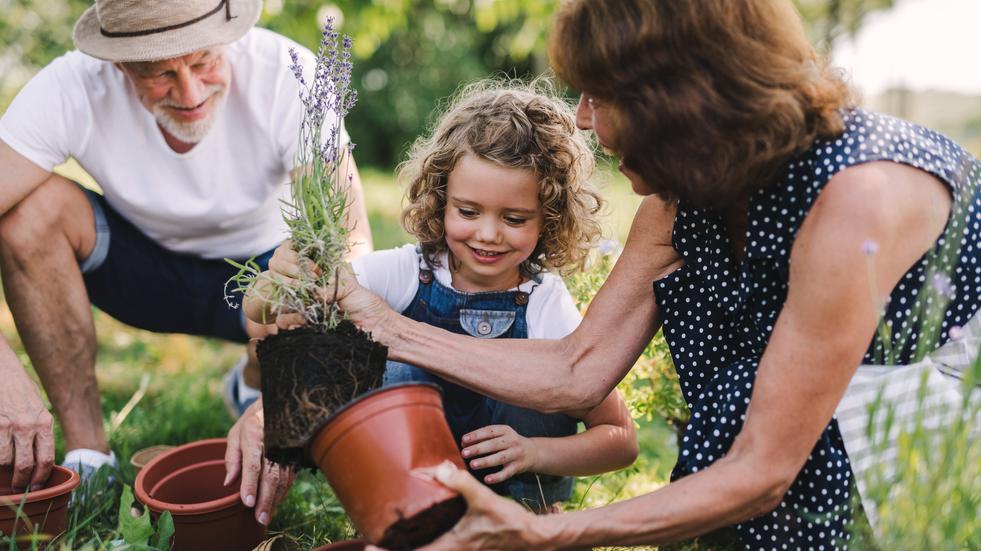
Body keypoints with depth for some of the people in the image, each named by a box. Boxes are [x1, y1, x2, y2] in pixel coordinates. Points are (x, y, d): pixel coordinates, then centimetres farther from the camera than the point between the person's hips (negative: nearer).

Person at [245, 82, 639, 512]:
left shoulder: (546, 307, -17)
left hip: (514, 485, 0)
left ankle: (527, 510, -3)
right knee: (402, 364, -23)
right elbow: (260, 311, -19)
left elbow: (621, 439, -12)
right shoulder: (404, 273, -16)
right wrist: (279, 278, -43)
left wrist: (532, 452, -30)